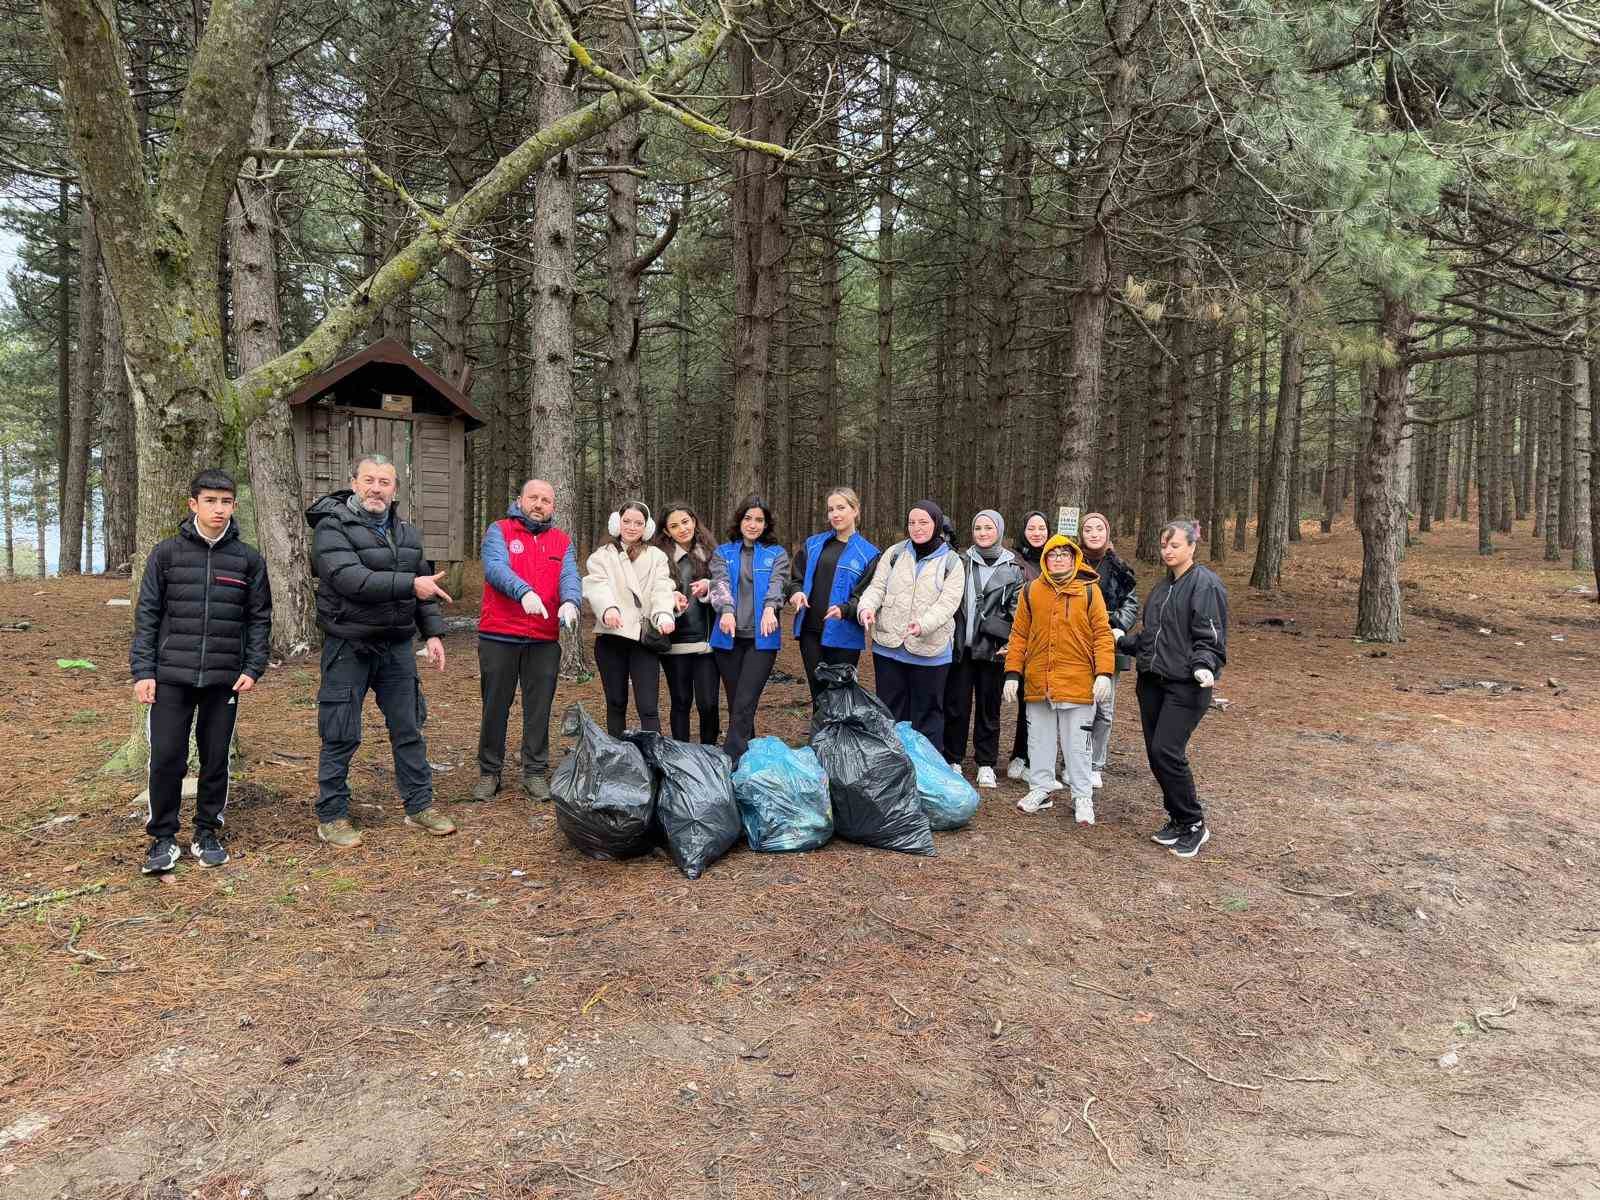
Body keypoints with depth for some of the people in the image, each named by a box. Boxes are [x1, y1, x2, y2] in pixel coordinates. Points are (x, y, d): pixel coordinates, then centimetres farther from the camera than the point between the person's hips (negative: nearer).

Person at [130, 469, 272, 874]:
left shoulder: (249, 559, 3)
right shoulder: (166, 554, 1)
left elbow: (259, 618, 6)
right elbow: (147, 615, 2)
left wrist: (254, 668, -3)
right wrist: (142, 671, -3)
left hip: (225, 680, 1)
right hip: (171, 677, -1)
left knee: (216, 759, 8)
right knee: (166, 758, 0)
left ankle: (207, 833, 23)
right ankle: (163, 838, 14)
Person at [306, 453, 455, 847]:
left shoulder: (407, 533, 11)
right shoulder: (332, 527, -10)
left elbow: (424, 586, 16)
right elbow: (351, 579, -25)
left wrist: (433, 633, 6)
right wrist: (409, 584, -29)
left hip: (397, 645, 6)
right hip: (348, 648, -5)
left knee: (408, 728, 11)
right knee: (341, 737, 3)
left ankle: (420, 805, 23)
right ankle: (331, 817, 16)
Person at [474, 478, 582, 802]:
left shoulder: (562, 541, 12)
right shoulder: (499, 531, 2)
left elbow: (570, 577, -4)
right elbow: (495, 567, -17)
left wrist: (570, 602, -27)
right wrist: (524, 592, -35)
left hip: (544, 640, 2)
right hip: (499, 636, -2)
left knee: (539, 708, 8)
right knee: (495, 706, 8)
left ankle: (535, 773, 19)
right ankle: (489, 772, 21)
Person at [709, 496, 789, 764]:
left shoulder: (777, 554, 10)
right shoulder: (723, 552, 13)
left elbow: (777, 583, -8)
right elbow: (720, 582, -5)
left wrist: (769, 608, -30)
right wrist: (726, 610, -25)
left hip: (761, 638, -2)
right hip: (729, 637, 2)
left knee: (744, 705, -10)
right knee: (735, 704, 9)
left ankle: (730, 761, -10)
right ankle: (747, 756, 22)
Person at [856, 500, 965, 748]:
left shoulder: (951, 562, 0)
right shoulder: (895, 553, 8)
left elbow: (948, 602, -11)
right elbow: (877, 586, 3)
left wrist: (924, 624, -29)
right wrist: (867, 606, -19)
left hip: (929, 651, -2)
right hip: (888, 646, 3)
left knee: (927, 717, 7)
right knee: (889, 712, 13)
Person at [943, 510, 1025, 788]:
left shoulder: (1012, 568, 5)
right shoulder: (962, 562, 7)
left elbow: (1018, 611, 4)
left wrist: (1012, 644, -6)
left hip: (993, 649, 0)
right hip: (960, 646, 1)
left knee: (989, 707, 8)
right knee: (956, 705, 3)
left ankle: (986, 765, 19)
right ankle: (952, 760, 17)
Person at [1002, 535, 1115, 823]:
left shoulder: (1089, 591, -1)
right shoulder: (1031, 591, 4)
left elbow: (1103, 634, -3)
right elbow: (1019, 634, 6)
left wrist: (1104, 673, -11)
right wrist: (1013, 673, 2)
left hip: (1078, 682, -2)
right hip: (1038, 681, 3)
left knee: (1076, 743, 5)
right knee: (1040, 739, 12)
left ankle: (1082, 797, 17)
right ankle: (1041, 789, 26)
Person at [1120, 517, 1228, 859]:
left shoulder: (1205, 584, -9)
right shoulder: (1163, 587, 18)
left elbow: (1210, 637, -14)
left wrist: (1204, 666, -29)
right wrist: (1123, 641, 25)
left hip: (1185, 686, -8)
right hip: (1152, 682, 8)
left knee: (1167, 751, -13)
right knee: (1155, 754, 7)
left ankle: (1193, 824, 4)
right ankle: (1178, 819, 21)